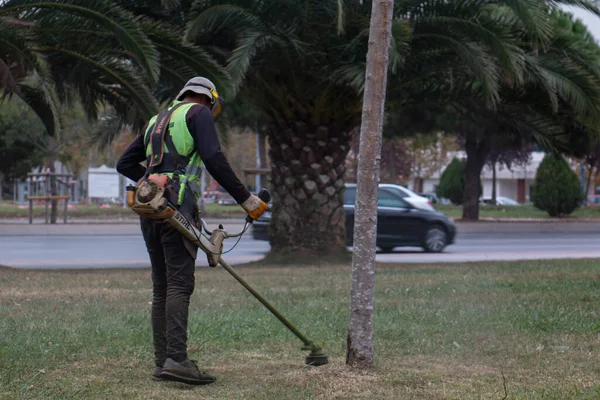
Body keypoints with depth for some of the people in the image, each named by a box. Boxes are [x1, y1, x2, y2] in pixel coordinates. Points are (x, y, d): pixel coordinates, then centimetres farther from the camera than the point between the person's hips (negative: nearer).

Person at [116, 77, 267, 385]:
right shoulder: (199, 112, 5)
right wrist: (244, 198, -8)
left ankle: (162, 363, 6)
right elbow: (214, 159, -10)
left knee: (161, 287, 8)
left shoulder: (155, 121, 26)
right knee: (179, 283, -13)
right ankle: (176, 360, -22)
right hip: (178, 207, -7)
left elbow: (125, 164, 24)